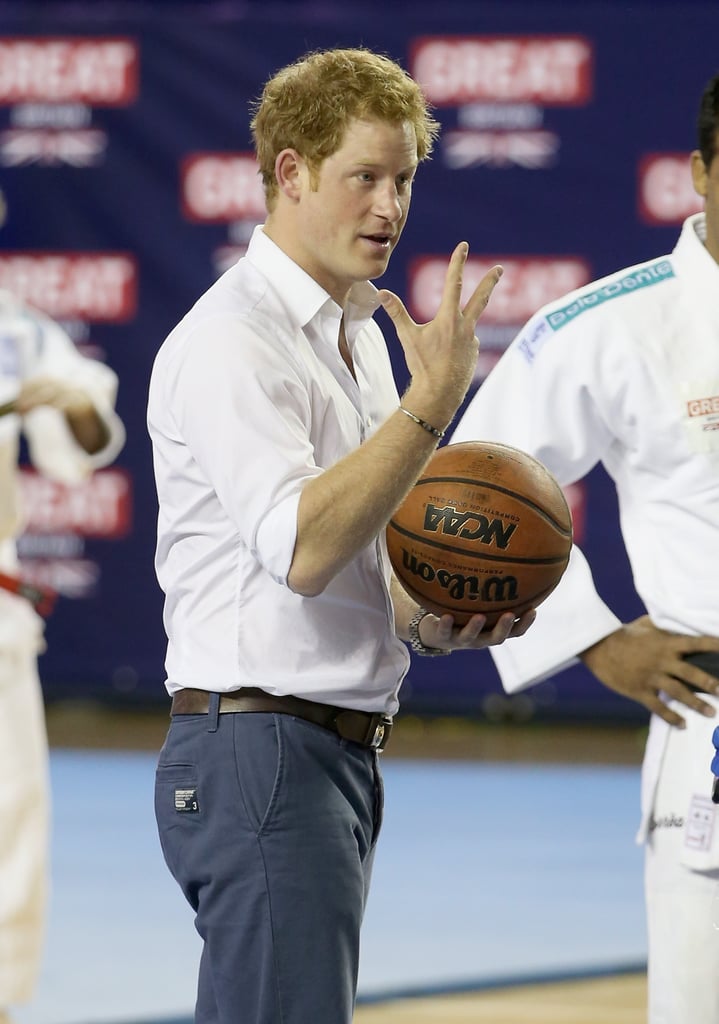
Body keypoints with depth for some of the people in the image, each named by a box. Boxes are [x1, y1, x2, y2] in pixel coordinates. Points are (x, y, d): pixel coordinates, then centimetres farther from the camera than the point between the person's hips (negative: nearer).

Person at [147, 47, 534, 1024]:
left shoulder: (360, 336, 18)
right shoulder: (231, 340, -12)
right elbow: (301, 548, -24)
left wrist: (429, 621, 7)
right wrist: (431, 405, -25)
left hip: (338, 752, 10)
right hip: (259, 747, -10)